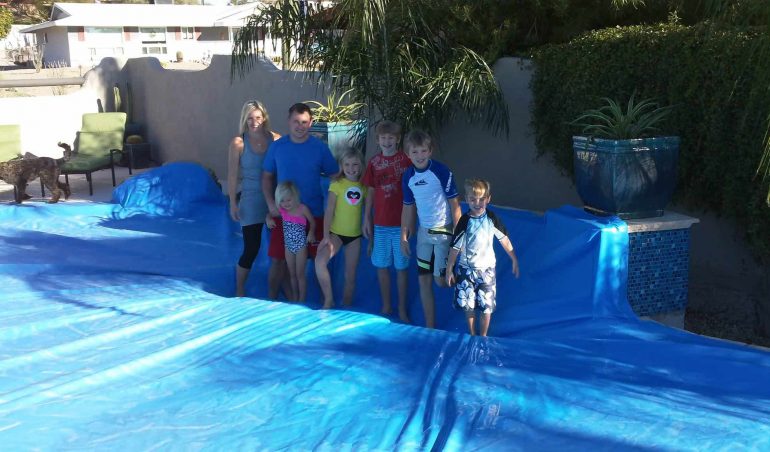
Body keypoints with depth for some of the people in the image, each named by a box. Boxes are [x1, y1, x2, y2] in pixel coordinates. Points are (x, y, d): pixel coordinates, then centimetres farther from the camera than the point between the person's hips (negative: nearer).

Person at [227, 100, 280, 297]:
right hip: (251, 199, -2)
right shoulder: (239, 143, -8)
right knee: (251, 248, 1)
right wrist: (233, 203, -5)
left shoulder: (275, 139, -3)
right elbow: (232, 175, -4)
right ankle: (240, 291, 21)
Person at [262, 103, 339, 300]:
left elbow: (335, 176, 0)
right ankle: (272, 300, 20)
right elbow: (267, 177, 7)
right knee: (278, 260, 5)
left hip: (313, 214, 0)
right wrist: (271, 204, -6)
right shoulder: (277, 146, 0)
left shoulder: (320, 147, -4)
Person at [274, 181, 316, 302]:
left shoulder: (302, 209, -17)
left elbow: (312, 222, -4)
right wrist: (268, 219, -10)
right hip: (288, 246, 5)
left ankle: (302, 300, 13)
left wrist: (311, 233, -18)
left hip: (301, 245, -4)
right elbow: (269, 214, 12)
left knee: (300, 274, 2)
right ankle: (294, 298, 29)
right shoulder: (281, 210, -5)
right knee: (292, 274, 15)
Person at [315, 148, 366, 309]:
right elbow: (329, 211, -9)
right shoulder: (337, 184, -6)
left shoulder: (364, 186, 3)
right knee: (320, 261, -27)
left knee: (350, 276, 8)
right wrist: (326, 236, -15)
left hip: (355, 235, 3)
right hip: (336, 233, -3)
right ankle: (329, 300, -13)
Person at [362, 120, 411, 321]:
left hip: (400, 223, -3)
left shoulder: (405, 160, -6)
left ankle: (402, 310, 15)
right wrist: (366, 220, 6)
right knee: (382, 266, 9)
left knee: (401, 267, 4)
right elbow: (370, 193, 8)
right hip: (380, 223, 3)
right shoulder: (374, 163, 4)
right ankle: (386, 307, 23)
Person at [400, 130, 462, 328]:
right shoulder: (408, 176, 1)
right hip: (424, 232, 5)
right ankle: (430, 326, 15)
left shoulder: (441, 171, -15)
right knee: (424, 280, 5)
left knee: (440, 280, -9)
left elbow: (454, 203, -11)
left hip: (444, 231, -5)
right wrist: (404, 237, 10)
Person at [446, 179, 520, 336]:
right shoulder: (464, 222, -17)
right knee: (468, 305, 11)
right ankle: (472, 335, 32)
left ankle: (483, 337, 26)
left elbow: (504, 239, 2)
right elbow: (455, 248, -9)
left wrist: (514, 260, 9)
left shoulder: (492, 219, -11)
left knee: (486, 306, 6)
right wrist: (449, 271, -4)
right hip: (466, 269, -1)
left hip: (486, 269, 1)